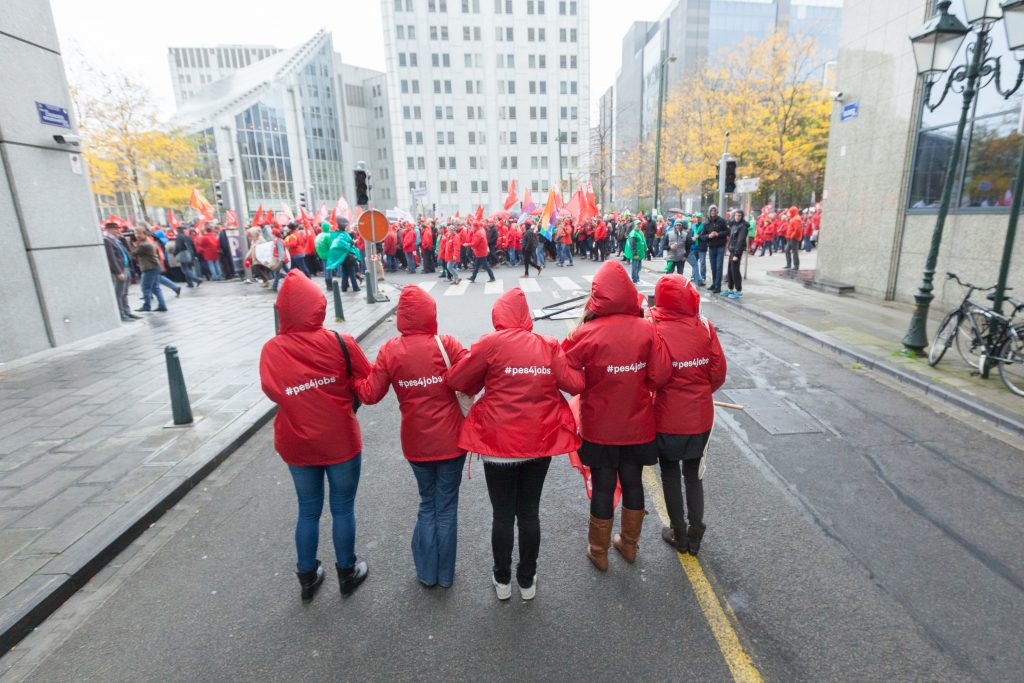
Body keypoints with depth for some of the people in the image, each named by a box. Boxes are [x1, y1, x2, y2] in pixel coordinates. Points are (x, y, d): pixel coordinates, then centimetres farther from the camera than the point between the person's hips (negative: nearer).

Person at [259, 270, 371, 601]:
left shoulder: (271, 350, -11)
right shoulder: (340, 343, -17)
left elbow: (272, 391, -4)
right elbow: (367, 383, -7)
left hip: (297, 445, 3)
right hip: (341, 441, -2)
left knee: (308, 510, 21)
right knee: (343, 509, 15)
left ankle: (307, 576, 36)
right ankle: (347, 573, 32)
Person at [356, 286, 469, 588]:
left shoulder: (391, 350, -8)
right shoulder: (446, 344, -13)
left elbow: (370, 394, -6)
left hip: (416, 443, 2)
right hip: (450, 441, -2)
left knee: (427, 504, 23)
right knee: (447, 506, 15)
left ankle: (427, 572, 32)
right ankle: (445, 575, 30)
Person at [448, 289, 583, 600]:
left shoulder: (491, 344, -11)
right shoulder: (549, 346, -3)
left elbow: (457, 381, -8)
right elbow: (575, 384, -9)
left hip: (499, 445, -2)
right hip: (540, 444, 3)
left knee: (502, 516, 15)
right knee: (530, 514, 18)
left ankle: (503, 581, 34)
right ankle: (527, 581, 34)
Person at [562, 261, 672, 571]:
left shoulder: (586, 334, -19)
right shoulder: (647, 330, -11)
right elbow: (660, 376, -10)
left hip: (599, 426, -2)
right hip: (637, 424, 2)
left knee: (603, 487, 13)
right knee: (633, 482, 20)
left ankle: (599, 551, 32)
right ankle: (629, 544, 41)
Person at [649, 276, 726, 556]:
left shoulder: (653, 330, -17)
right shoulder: (704, 327, -9)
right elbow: (719, 372, -6)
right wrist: (700, 394, 12)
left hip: (667, 419, -2)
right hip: (701, 417, 3)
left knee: (670, 475, 17)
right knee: (694, 475, 21)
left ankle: (679, 534, 30)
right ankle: (695, 534, 31)